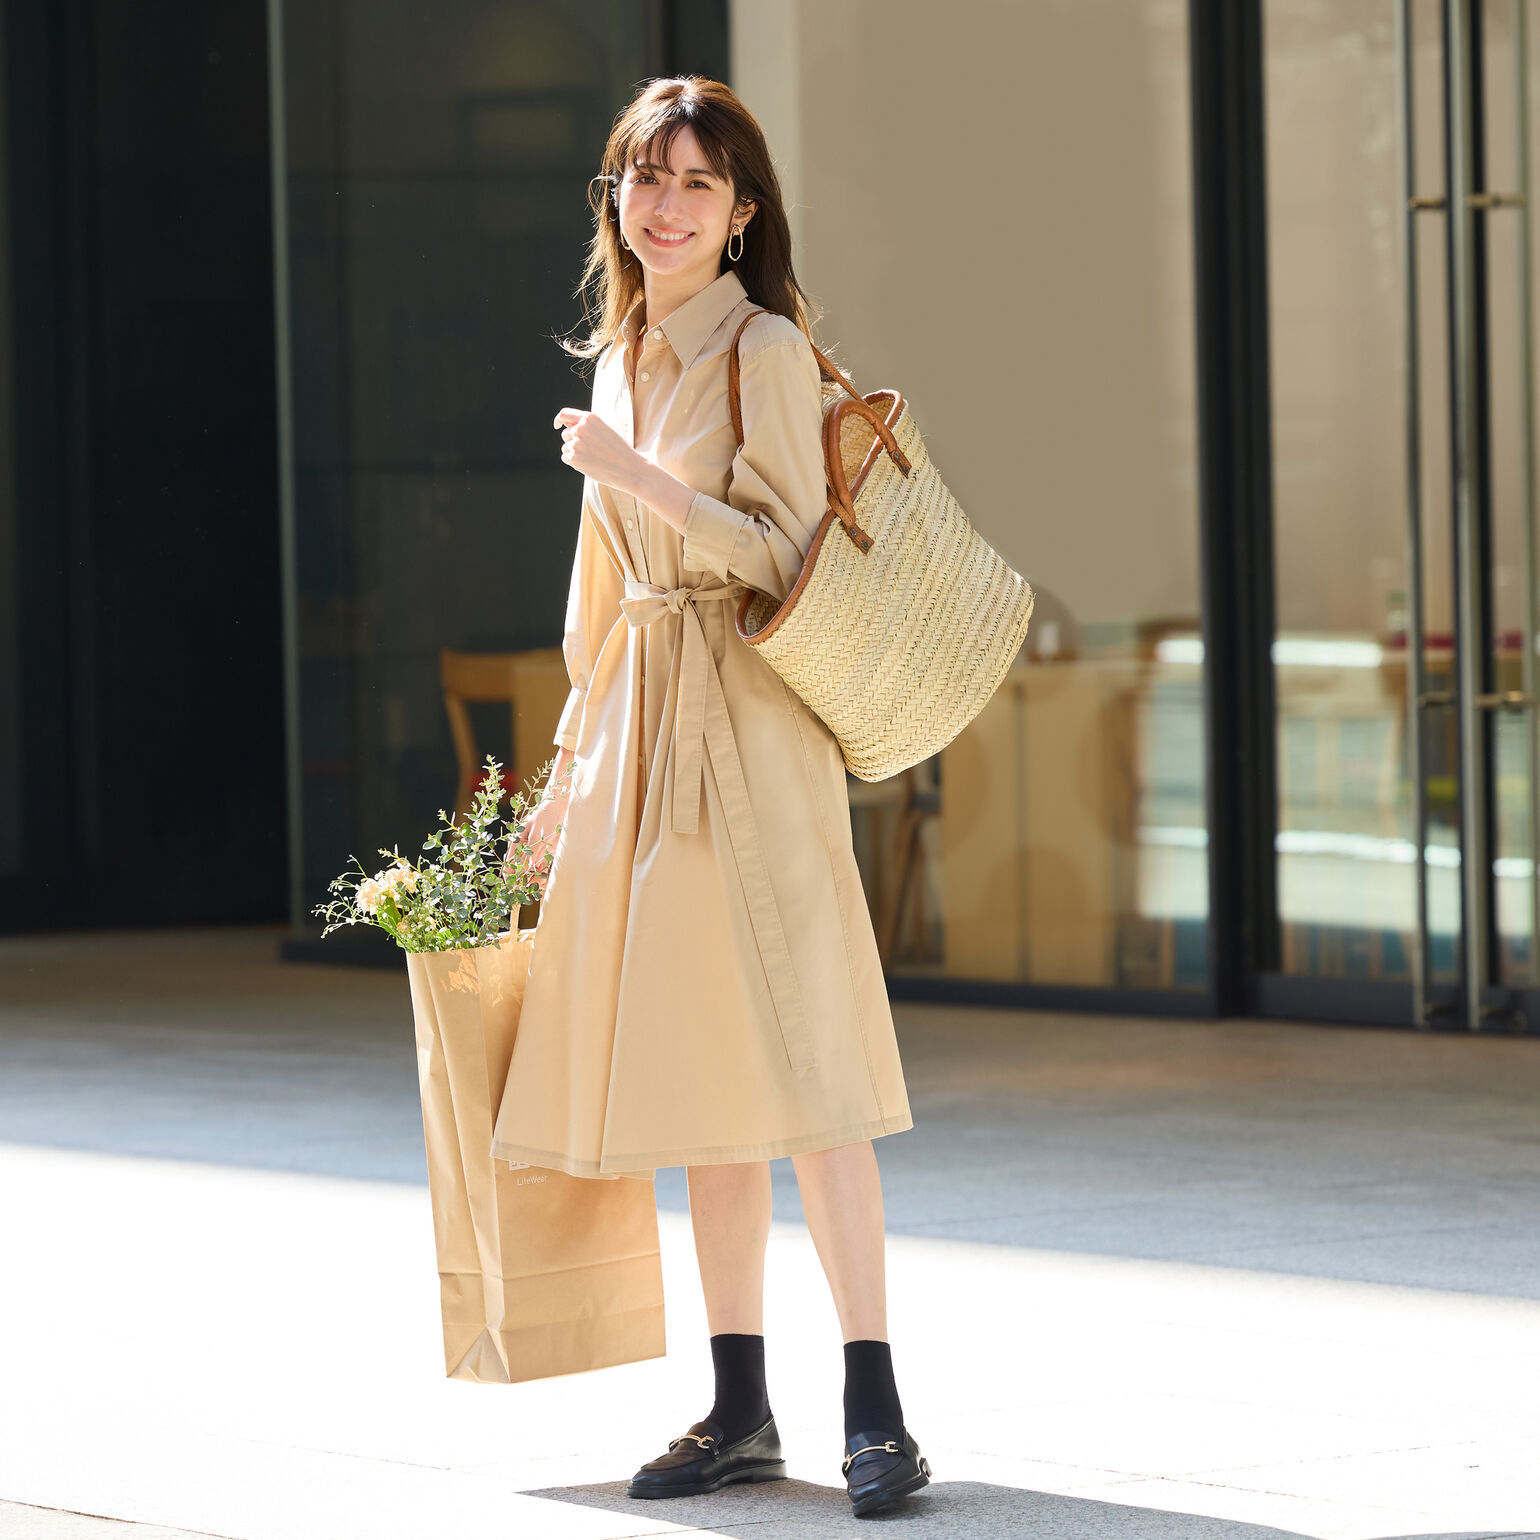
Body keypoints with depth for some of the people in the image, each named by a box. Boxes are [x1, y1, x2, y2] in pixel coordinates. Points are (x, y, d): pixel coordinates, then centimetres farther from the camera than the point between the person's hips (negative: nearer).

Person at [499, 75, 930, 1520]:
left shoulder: (764, 350, -6)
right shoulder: (620, 358, 16)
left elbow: (783, 555, -14)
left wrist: (631, 474, -16)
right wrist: (568, 773, 20)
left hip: (748, 735, -7)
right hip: (637, 733, 7)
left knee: (796, 1068, -9)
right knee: (698, 1079, 8)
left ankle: (873, 1411, -7)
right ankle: (740, 1409, 13)